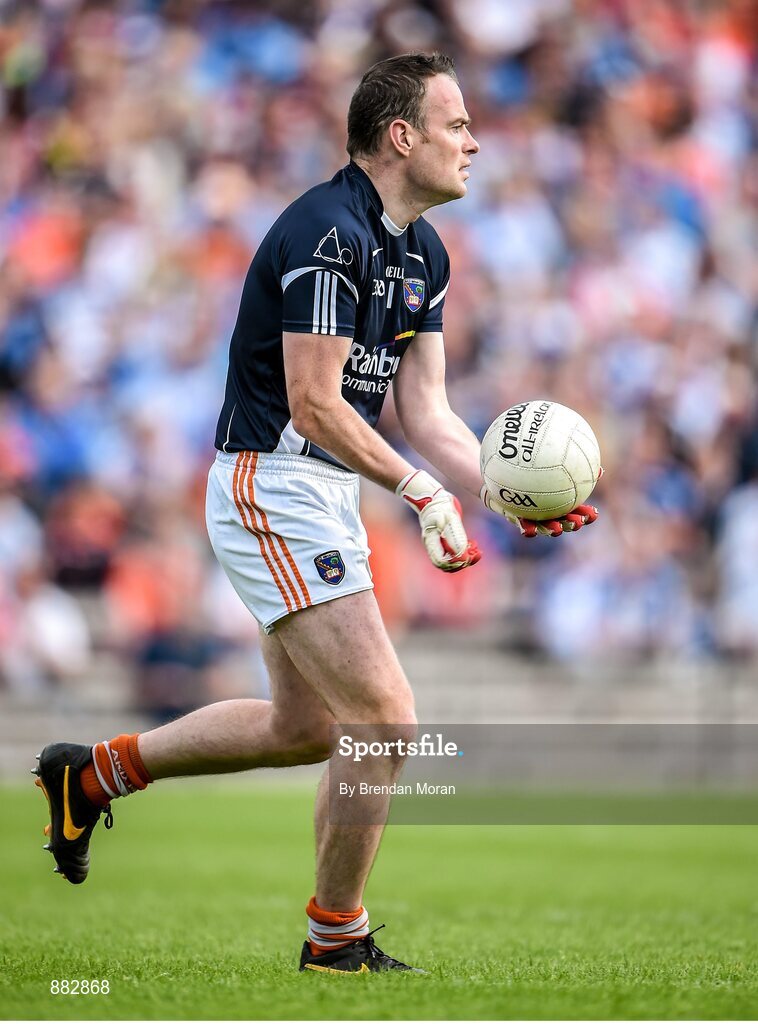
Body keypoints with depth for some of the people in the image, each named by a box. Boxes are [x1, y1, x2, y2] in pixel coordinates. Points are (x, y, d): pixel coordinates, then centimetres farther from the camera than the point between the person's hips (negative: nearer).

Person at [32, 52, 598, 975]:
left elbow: (425, 411, 9)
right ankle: (337, 941, 3)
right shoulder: (329, 232, -20)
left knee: (303, 727, 20)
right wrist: (420, 492, -21)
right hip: (273, 491, -10)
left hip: (325, 498, 10)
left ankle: (95, 770, 33)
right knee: (384, 722, -11)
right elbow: (314, 403, -22)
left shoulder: (422, 255, 11)